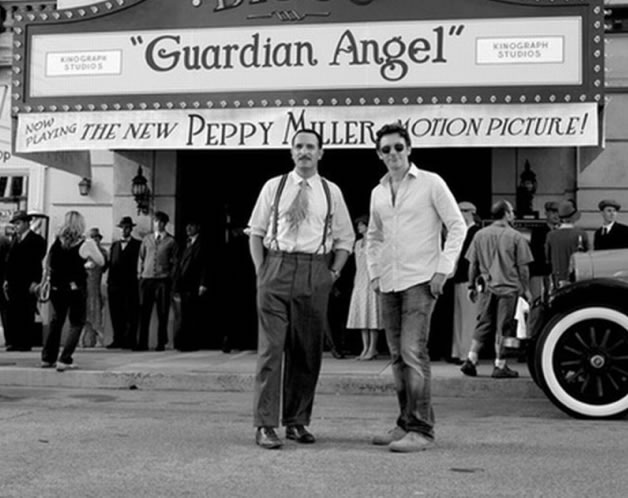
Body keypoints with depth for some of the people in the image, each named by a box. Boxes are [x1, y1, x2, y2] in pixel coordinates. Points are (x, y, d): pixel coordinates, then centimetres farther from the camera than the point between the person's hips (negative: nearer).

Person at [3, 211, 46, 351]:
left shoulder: (36, 240, -4)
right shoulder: (15, 240, 17)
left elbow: (37, 263, -9)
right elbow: (9, 260, 18)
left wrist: (35, 282, -15)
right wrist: (7, 279, 12)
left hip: (27, 284, -6)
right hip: (14, 284, 6)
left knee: (26, 314, -3)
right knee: (11, 313, 3)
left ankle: (25, 343, 1)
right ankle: (13, 341, 7)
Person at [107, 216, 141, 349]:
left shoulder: (138, 245, 4)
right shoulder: (114, 245, 19)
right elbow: (111, 263, 16)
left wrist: (138, 277, -13)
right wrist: (109, 281, 8)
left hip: (130, 285, -4)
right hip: (115, 284, 4)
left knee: (131, 314, -3)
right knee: (116, 314, 4)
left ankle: (129, 341, -1)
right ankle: (118, 339, 9)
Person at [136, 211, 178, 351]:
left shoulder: (171, 241, 4)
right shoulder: (147, 239, 12)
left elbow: (174, 261, 6)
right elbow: (141, 257, 18)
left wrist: (170, 276, 0)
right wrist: (140, 273, 10)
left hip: (163, 280, -2)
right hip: (147, 279, 2)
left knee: (162, 313, 0)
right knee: (144, 312, 0)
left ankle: (161, 343, 8)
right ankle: (142, 343, 4)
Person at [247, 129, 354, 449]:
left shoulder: (331, 192, 9)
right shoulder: (273, 187, 8)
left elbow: (345, 238, 12)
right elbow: (256, 231, 10)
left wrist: (334, 271, 0)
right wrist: (261, 270, 0)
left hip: (315, 273, 1)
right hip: (276, 268, -1)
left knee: (308, 351, 5)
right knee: (270, 347, -6)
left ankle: (297, 422, 17)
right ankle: (265, 424, -3)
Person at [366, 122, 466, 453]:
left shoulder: (430, 183, -2)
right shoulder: (378, 193, 14)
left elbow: (457, 226, -3)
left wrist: (443, 269, -9)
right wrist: (374, 272, 14)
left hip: (420, 280, -6)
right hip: (389, 283, 6)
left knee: (413, 352, -14)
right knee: (397, 356, 10)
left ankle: (422, 430, -9)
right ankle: (406, 423, 19)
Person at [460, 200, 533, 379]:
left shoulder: (480, 235, 5)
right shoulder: (516, 237, -5)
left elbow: (473, 264, 8)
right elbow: (523, 267, -3)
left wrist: (471, 286, 16)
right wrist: (526, 290, 5)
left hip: (486, 288, 4)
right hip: (508, 287, -3)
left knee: (483, 325, 11)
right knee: (503, 328, 3)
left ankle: (471, 360, 5)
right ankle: (500, 366, 6)